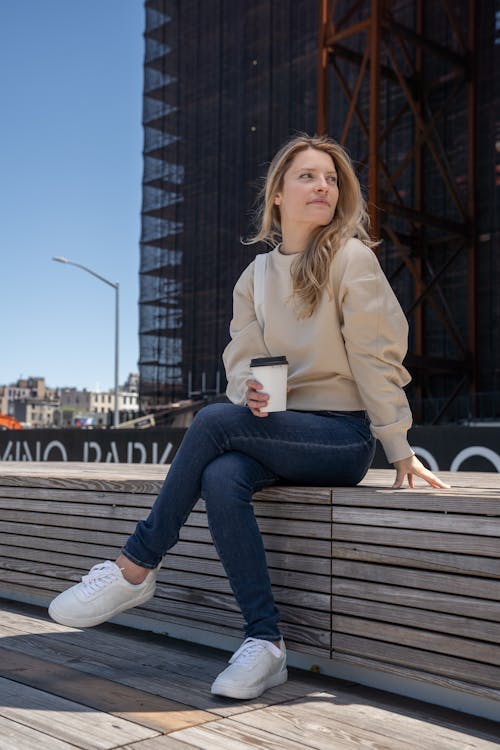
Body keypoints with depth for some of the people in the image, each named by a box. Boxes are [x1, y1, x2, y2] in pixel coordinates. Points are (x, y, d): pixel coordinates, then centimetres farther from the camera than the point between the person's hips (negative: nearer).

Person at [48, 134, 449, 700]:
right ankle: (265, 641, -23)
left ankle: (134, 569, -15)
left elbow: (376, 357, -7)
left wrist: (399, 449, -9)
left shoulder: (351, 258, -4)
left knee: (212, 421, -27)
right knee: (220, 478, -30)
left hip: (343, 435, -4)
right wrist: (249, 391, -16)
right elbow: (241, 359, 8)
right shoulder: (255, 277, 12)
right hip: (278, 430, 5)